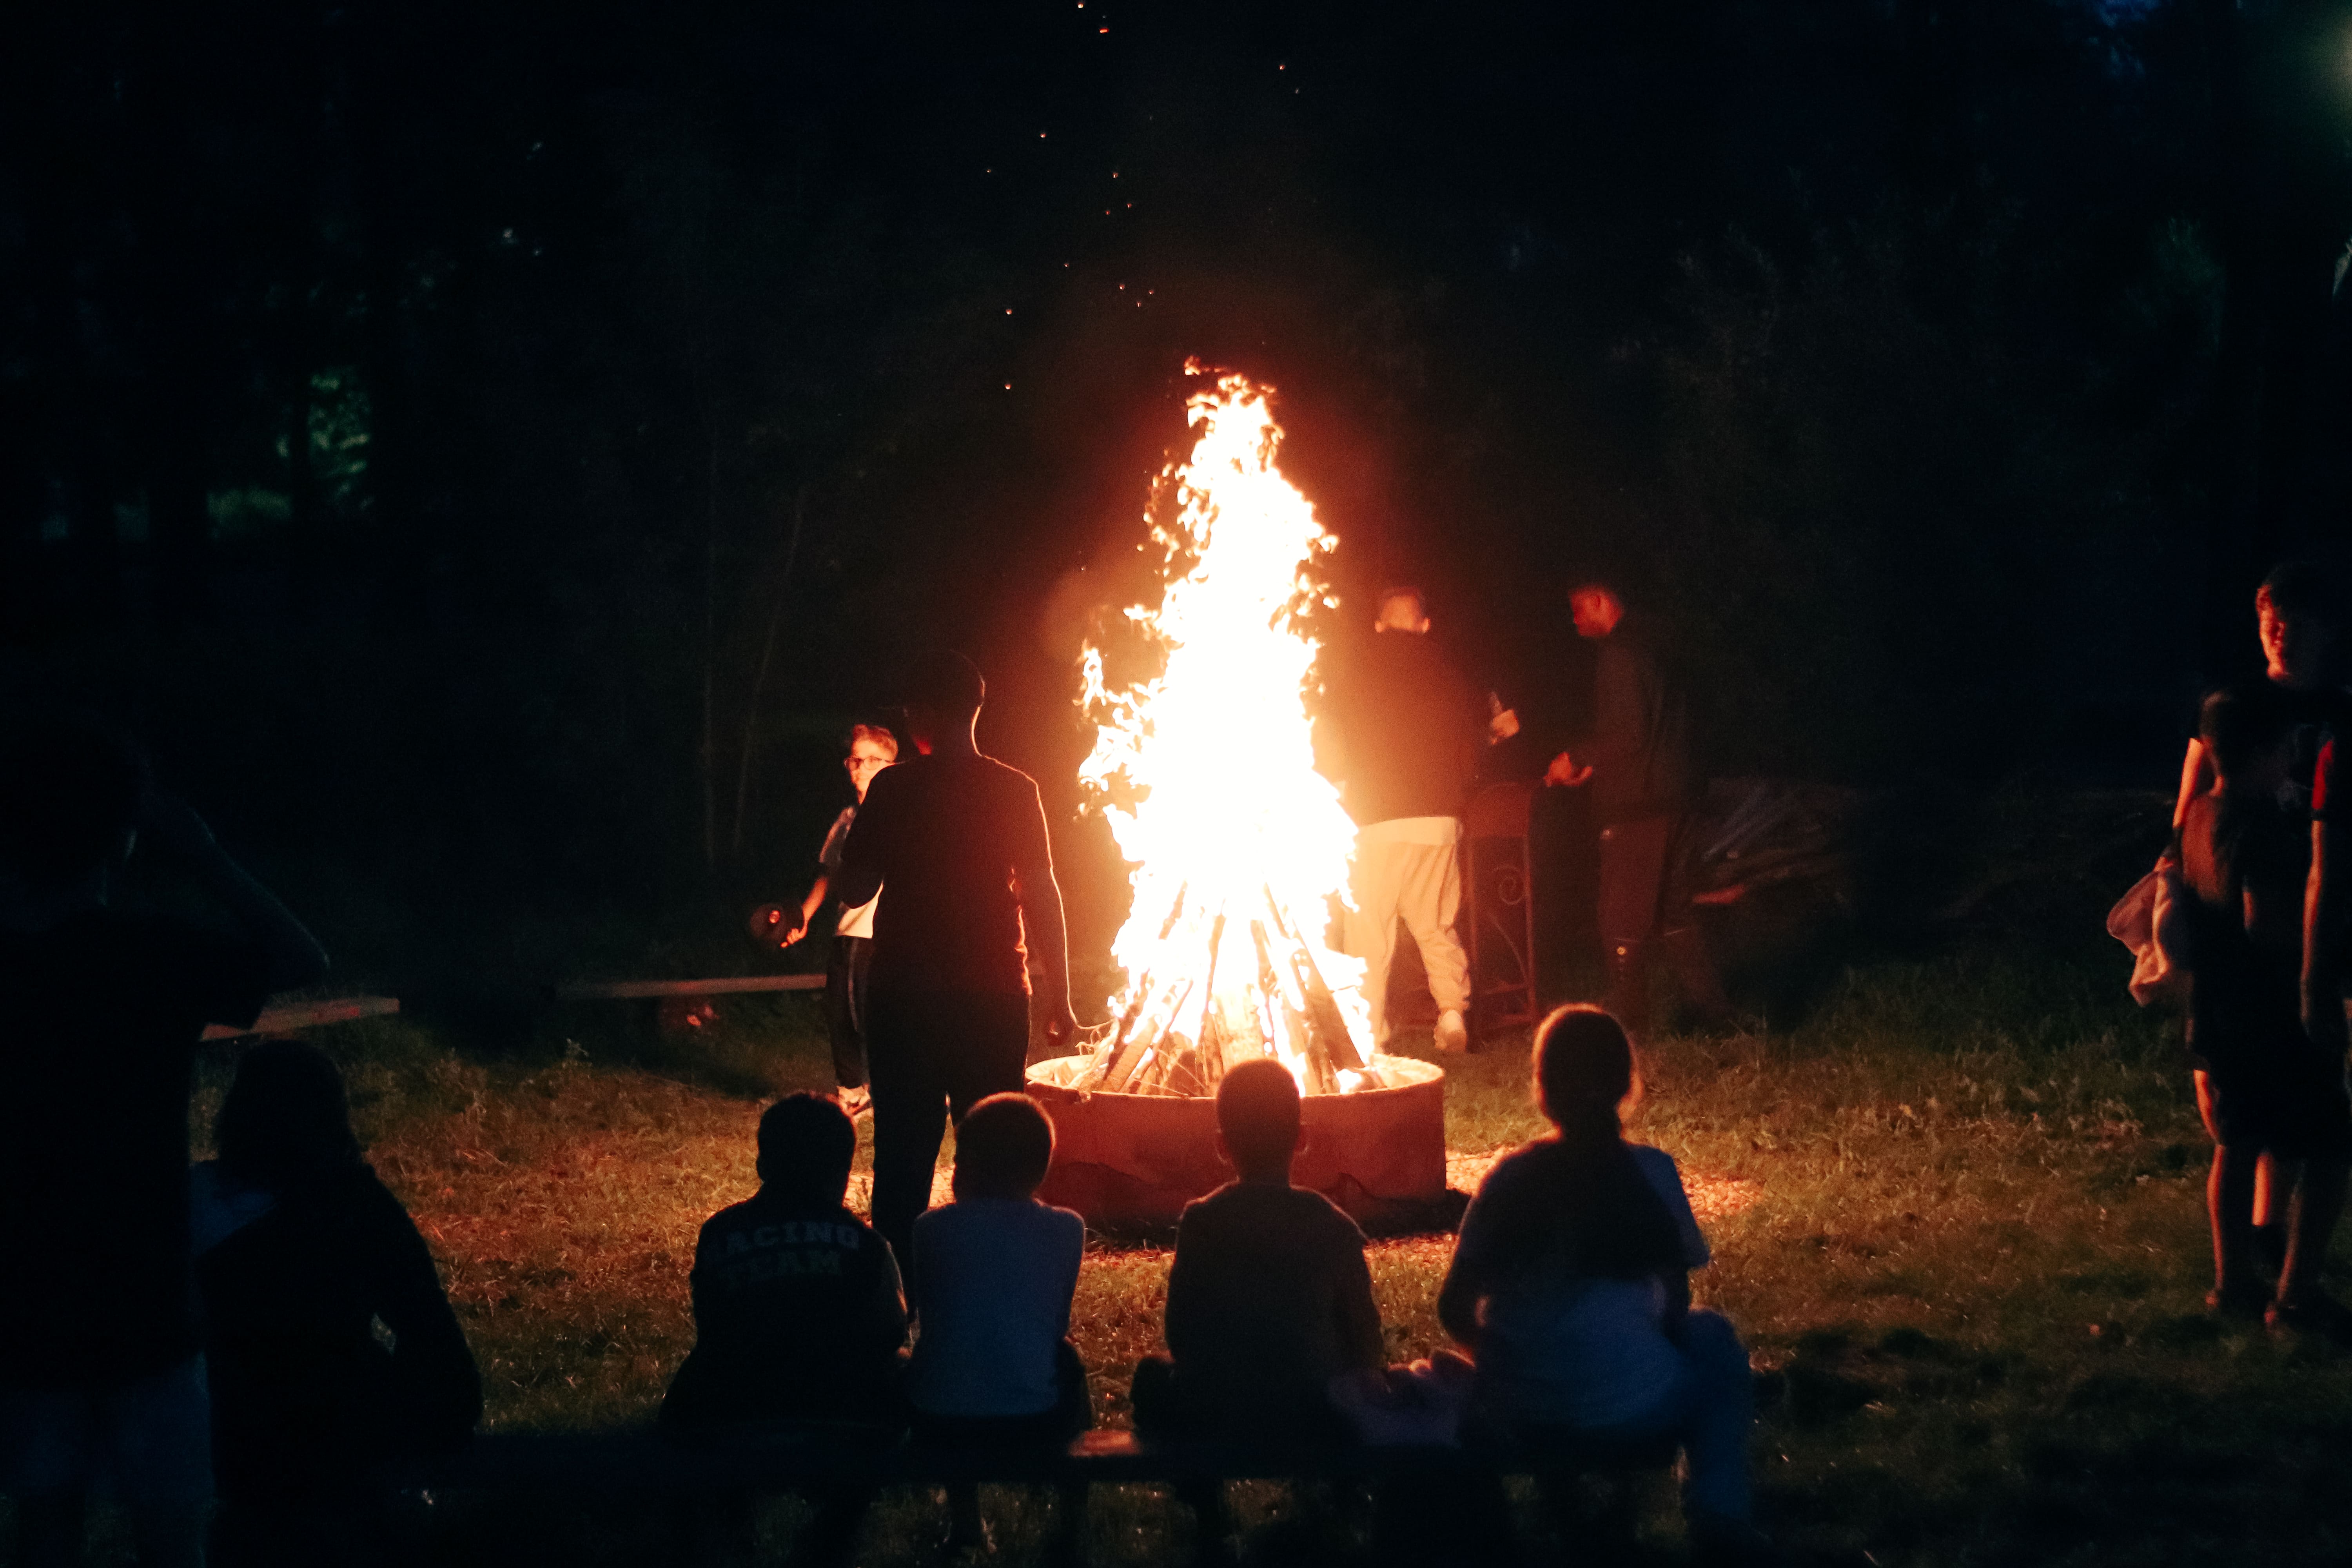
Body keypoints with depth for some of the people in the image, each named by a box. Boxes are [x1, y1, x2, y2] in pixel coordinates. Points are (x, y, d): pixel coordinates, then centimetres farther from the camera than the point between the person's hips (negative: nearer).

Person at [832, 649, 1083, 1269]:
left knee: (903, 1154, 5)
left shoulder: (892, 789, -6)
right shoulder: (1014, 792, -3)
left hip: (907, 999, -1)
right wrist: (1059, 998, 5)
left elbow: (853, 890, -1)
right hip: (993, 996, 1)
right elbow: (1042, 896, -2)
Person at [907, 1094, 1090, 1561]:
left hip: (939, 1426, 0)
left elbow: (927, 1318, 13)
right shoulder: (1066, 1230, 2)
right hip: (1035, 1425, 0)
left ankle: (964, 1520, 42)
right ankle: (1072, 1526, 38)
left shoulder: (932, 1229, 1)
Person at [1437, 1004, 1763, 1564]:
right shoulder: (1651, 1172, -6)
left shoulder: (1509, 1177, 0)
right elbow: (1677, 1299, 0)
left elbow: (1455, 1310, 0)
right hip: (1628, 1407, -4)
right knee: (1712, 1339, 28)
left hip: (1514, 1412, 4)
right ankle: (1719, 1511, 16)